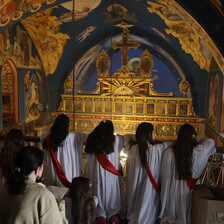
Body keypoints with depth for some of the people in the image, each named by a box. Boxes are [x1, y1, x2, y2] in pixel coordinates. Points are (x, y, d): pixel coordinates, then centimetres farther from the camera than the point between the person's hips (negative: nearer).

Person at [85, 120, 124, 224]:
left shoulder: (91, 140, -4)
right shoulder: (116, 140, -6)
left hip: (96, 175, 1)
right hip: (112, 176, -1)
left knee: (99, 192, 12)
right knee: (111, 192, 12)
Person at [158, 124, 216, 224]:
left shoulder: (169, 153, -22)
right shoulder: (197, 152, -20)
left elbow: (164, 175, -10)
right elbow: (210, 142, 0)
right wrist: (197, 142, 13)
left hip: (171, 191, 0)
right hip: (186, 192, 0)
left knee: (169, 214, 22)